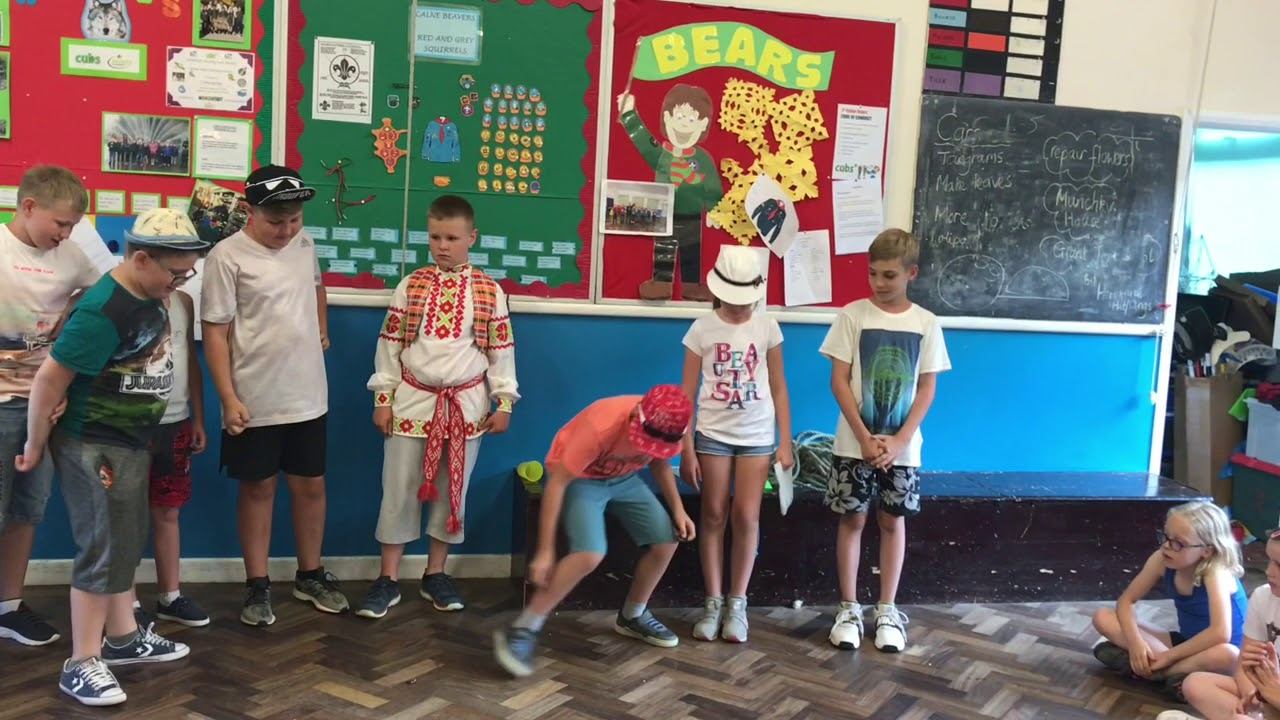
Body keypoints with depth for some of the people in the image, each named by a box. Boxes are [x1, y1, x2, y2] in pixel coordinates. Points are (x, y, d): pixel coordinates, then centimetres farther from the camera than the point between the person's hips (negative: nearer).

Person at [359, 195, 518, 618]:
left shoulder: (489, 291, -1)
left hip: (466, 404, 0)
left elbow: (501, 348, 3)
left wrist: (504, 402, 0)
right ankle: (389, 579, 14)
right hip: (413, 400, 0)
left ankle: (435, 574, 23)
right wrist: (383, 398, 0)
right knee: (399, 490, 3)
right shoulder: (411, 286, 0)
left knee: (453, 490, 9)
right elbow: (390, 343, 3)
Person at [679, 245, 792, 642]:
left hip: (757, 436, 1)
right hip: (713, 434, -1)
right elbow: (687, 393, -2)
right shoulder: (702, 328, -4)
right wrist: (686, 448, -6)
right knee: (714, 516, 3)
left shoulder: (768, 327, 0)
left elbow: (778, 388, 4)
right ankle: (713, 601, 13)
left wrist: (786, 443, 0)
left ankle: (737, 602, 11)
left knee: (746, 518, -1)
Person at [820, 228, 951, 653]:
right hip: (855, 443, -1)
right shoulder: (852, 315, -4)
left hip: (902, 446, 1)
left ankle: (887, 611, 18)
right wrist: (865, 438, -12)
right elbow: (839, 381, -5)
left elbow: (927, 388, 1)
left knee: (892, 522, 8)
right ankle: (848, 609, 15)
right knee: (852, 519, 5)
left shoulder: (926, 324, 0)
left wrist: (899, 441, -10)